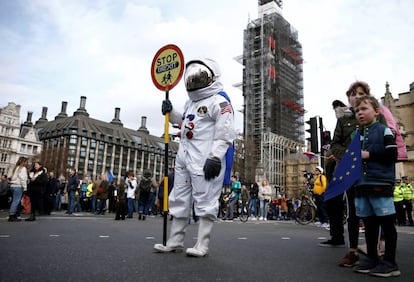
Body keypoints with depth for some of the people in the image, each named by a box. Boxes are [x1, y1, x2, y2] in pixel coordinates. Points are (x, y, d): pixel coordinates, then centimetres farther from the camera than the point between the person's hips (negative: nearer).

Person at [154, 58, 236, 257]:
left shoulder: (219, 101, -7)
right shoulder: (190, 102, 22)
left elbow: (224, 133, -15)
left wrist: (215, 157, -22)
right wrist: (171, 113, 22)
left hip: (205, 160, -9)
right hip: (184, 158, 9)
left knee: (205, 202, -3)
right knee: (179, 200, 12)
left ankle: (202, 246, 6)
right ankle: (174, 242, 23)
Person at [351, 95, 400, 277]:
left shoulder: (384, 131, -1)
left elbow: (392, 155, -10)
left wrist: (369, 155, -13)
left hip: (380, 183, -6)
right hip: (361, 184, 6)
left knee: (386, 222, 1)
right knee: (369, 222, 12)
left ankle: (390, 262, 11)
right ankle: (371, 258, 23)